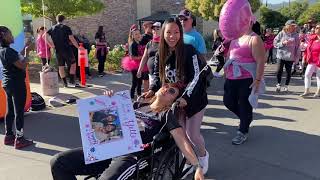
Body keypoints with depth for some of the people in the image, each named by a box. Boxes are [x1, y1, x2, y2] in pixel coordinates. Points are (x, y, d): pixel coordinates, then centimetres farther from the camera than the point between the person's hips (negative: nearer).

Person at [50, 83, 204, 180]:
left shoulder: (167, 114, 8)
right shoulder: (138, 105, 21)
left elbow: (182, 140, -3)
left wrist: (197, 167, -13)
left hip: (133, 156, -5)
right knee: (58, 162, -8)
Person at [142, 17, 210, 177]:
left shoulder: (189, 51, -20)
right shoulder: (160, 54, -3)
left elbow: (197, 76, -25)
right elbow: (157, 75, 7)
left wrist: (186, 97, -34)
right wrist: (152, 90, -12)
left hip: (194, 98, -4)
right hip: (174, 99, 5)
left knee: (192, 134, -1)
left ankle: (203, 156, 31)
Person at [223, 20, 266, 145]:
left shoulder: (254, 39, -13)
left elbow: (260, 61, -17)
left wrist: (257, 80, -21)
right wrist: (226, 71, 21)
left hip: (247, 80, -8)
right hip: (232, 78, 8)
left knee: (244, 105, 4)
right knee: (228, 101, 13)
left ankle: (243, 132, 22)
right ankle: (246, 119, 38)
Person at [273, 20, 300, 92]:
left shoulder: (296, 35, 1)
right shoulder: (281, 33, 0)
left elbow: (297, 47, 3)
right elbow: (275, 43, 1)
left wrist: (297, 58, 0)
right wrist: (282, 43, -16)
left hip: (290, 56, 1)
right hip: (281, 55, -1)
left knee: (288, 71, 5)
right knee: (279, 70, -3)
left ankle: (286, 86, 21)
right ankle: (279, 84, 19)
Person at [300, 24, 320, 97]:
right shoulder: (312, 38, 7)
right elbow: (308, 48, 13)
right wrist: (304, 57, 10)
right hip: (312, 60, 5)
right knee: (307, 74, 1)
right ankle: (306, 91, 9)